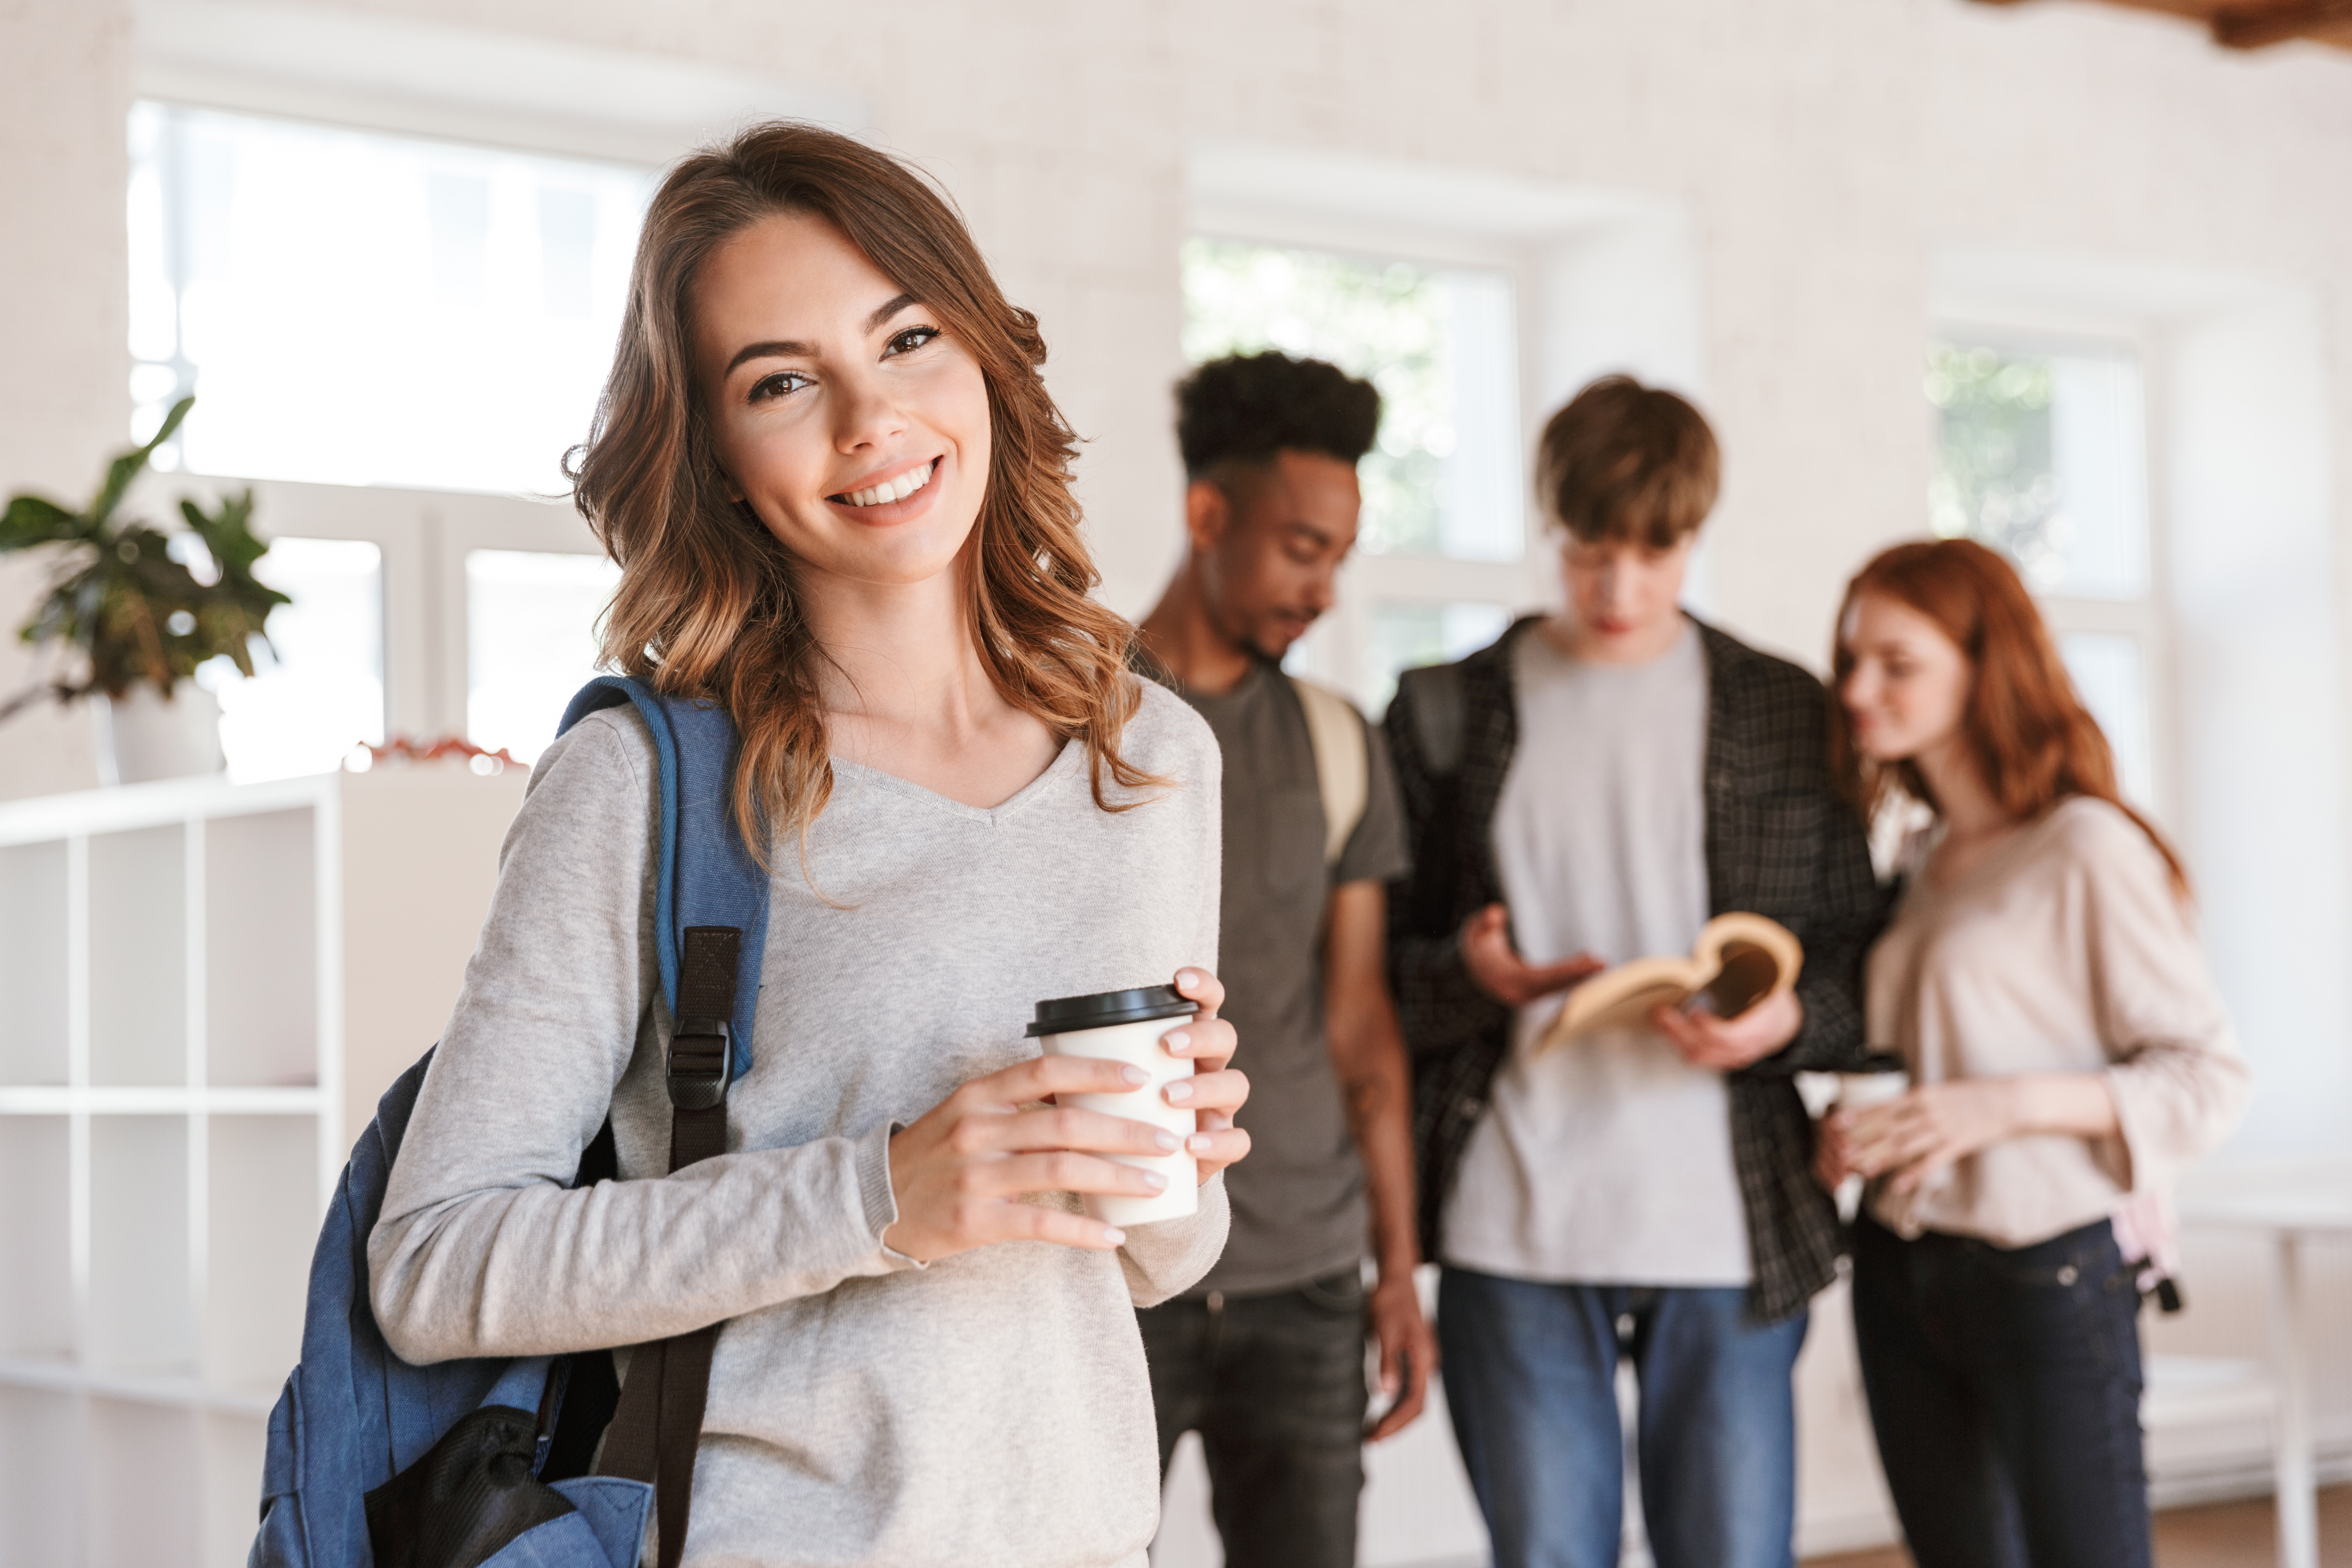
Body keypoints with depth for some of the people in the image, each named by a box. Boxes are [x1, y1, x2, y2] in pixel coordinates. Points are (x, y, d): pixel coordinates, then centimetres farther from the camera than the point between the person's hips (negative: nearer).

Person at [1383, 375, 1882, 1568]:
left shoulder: (1786, 715, 9)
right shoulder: (1448, 712, 7)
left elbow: (1856, 965, 10)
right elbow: (1379, 966, 7)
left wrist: (1788, 1022, -12)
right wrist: (1471, 974, -14)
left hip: (1728, 1230, 0)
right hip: (1515, 1234, 0)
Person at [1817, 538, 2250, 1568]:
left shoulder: (2087, 849, -10)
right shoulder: (1920, 862, 11)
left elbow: (2207, 1079, -11)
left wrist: (2010, 1105, -22)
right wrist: (1850, 1131, 1)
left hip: (2043, 1278, -7)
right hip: (1900, 1276, 7)